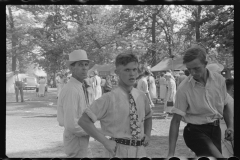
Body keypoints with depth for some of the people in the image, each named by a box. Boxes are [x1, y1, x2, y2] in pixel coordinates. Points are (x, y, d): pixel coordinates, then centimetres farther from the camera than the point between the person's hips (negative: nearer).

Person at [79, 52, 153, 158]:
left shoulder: (142, 97, 5)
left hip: (140, 151, 5)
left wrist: (148, 134, 8)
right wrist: (105, 141, -16)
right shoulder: (109, 98, -12)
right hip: (118, 152, -5)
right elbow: (84, 121, -13)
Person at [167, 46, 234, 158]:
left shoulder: (219, 79, -4)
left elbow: (226, 106, 12)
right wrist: (171, 153, -18)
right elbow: (176, 120, -14)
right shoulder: (184, 88, -16)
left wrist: (230, 127, -4)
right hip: (195, 131, -4)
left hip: (215, 129, 5)